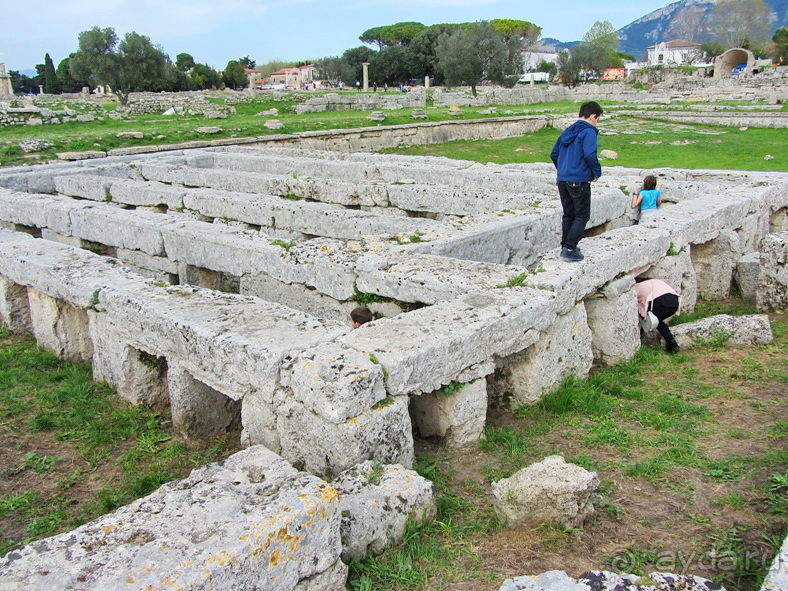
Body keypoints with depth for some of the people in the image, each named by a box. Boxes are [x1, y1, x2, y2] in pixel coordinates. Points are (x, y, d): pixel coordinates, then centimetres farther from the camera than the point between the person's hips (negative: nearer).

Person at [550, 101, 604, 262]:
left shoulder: (567, 132, 14)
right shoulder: (588, 132, -9)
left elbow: (554, 154, 16)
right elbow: (590, 155, -21)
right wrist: (597, 172, -6)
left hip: (562, 180, 8)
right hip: (579, 181, -7)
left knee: (568, 214, 16)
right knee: (582, 216, 1)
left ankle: (566, 247, 20)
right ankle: (569, 249, -6)